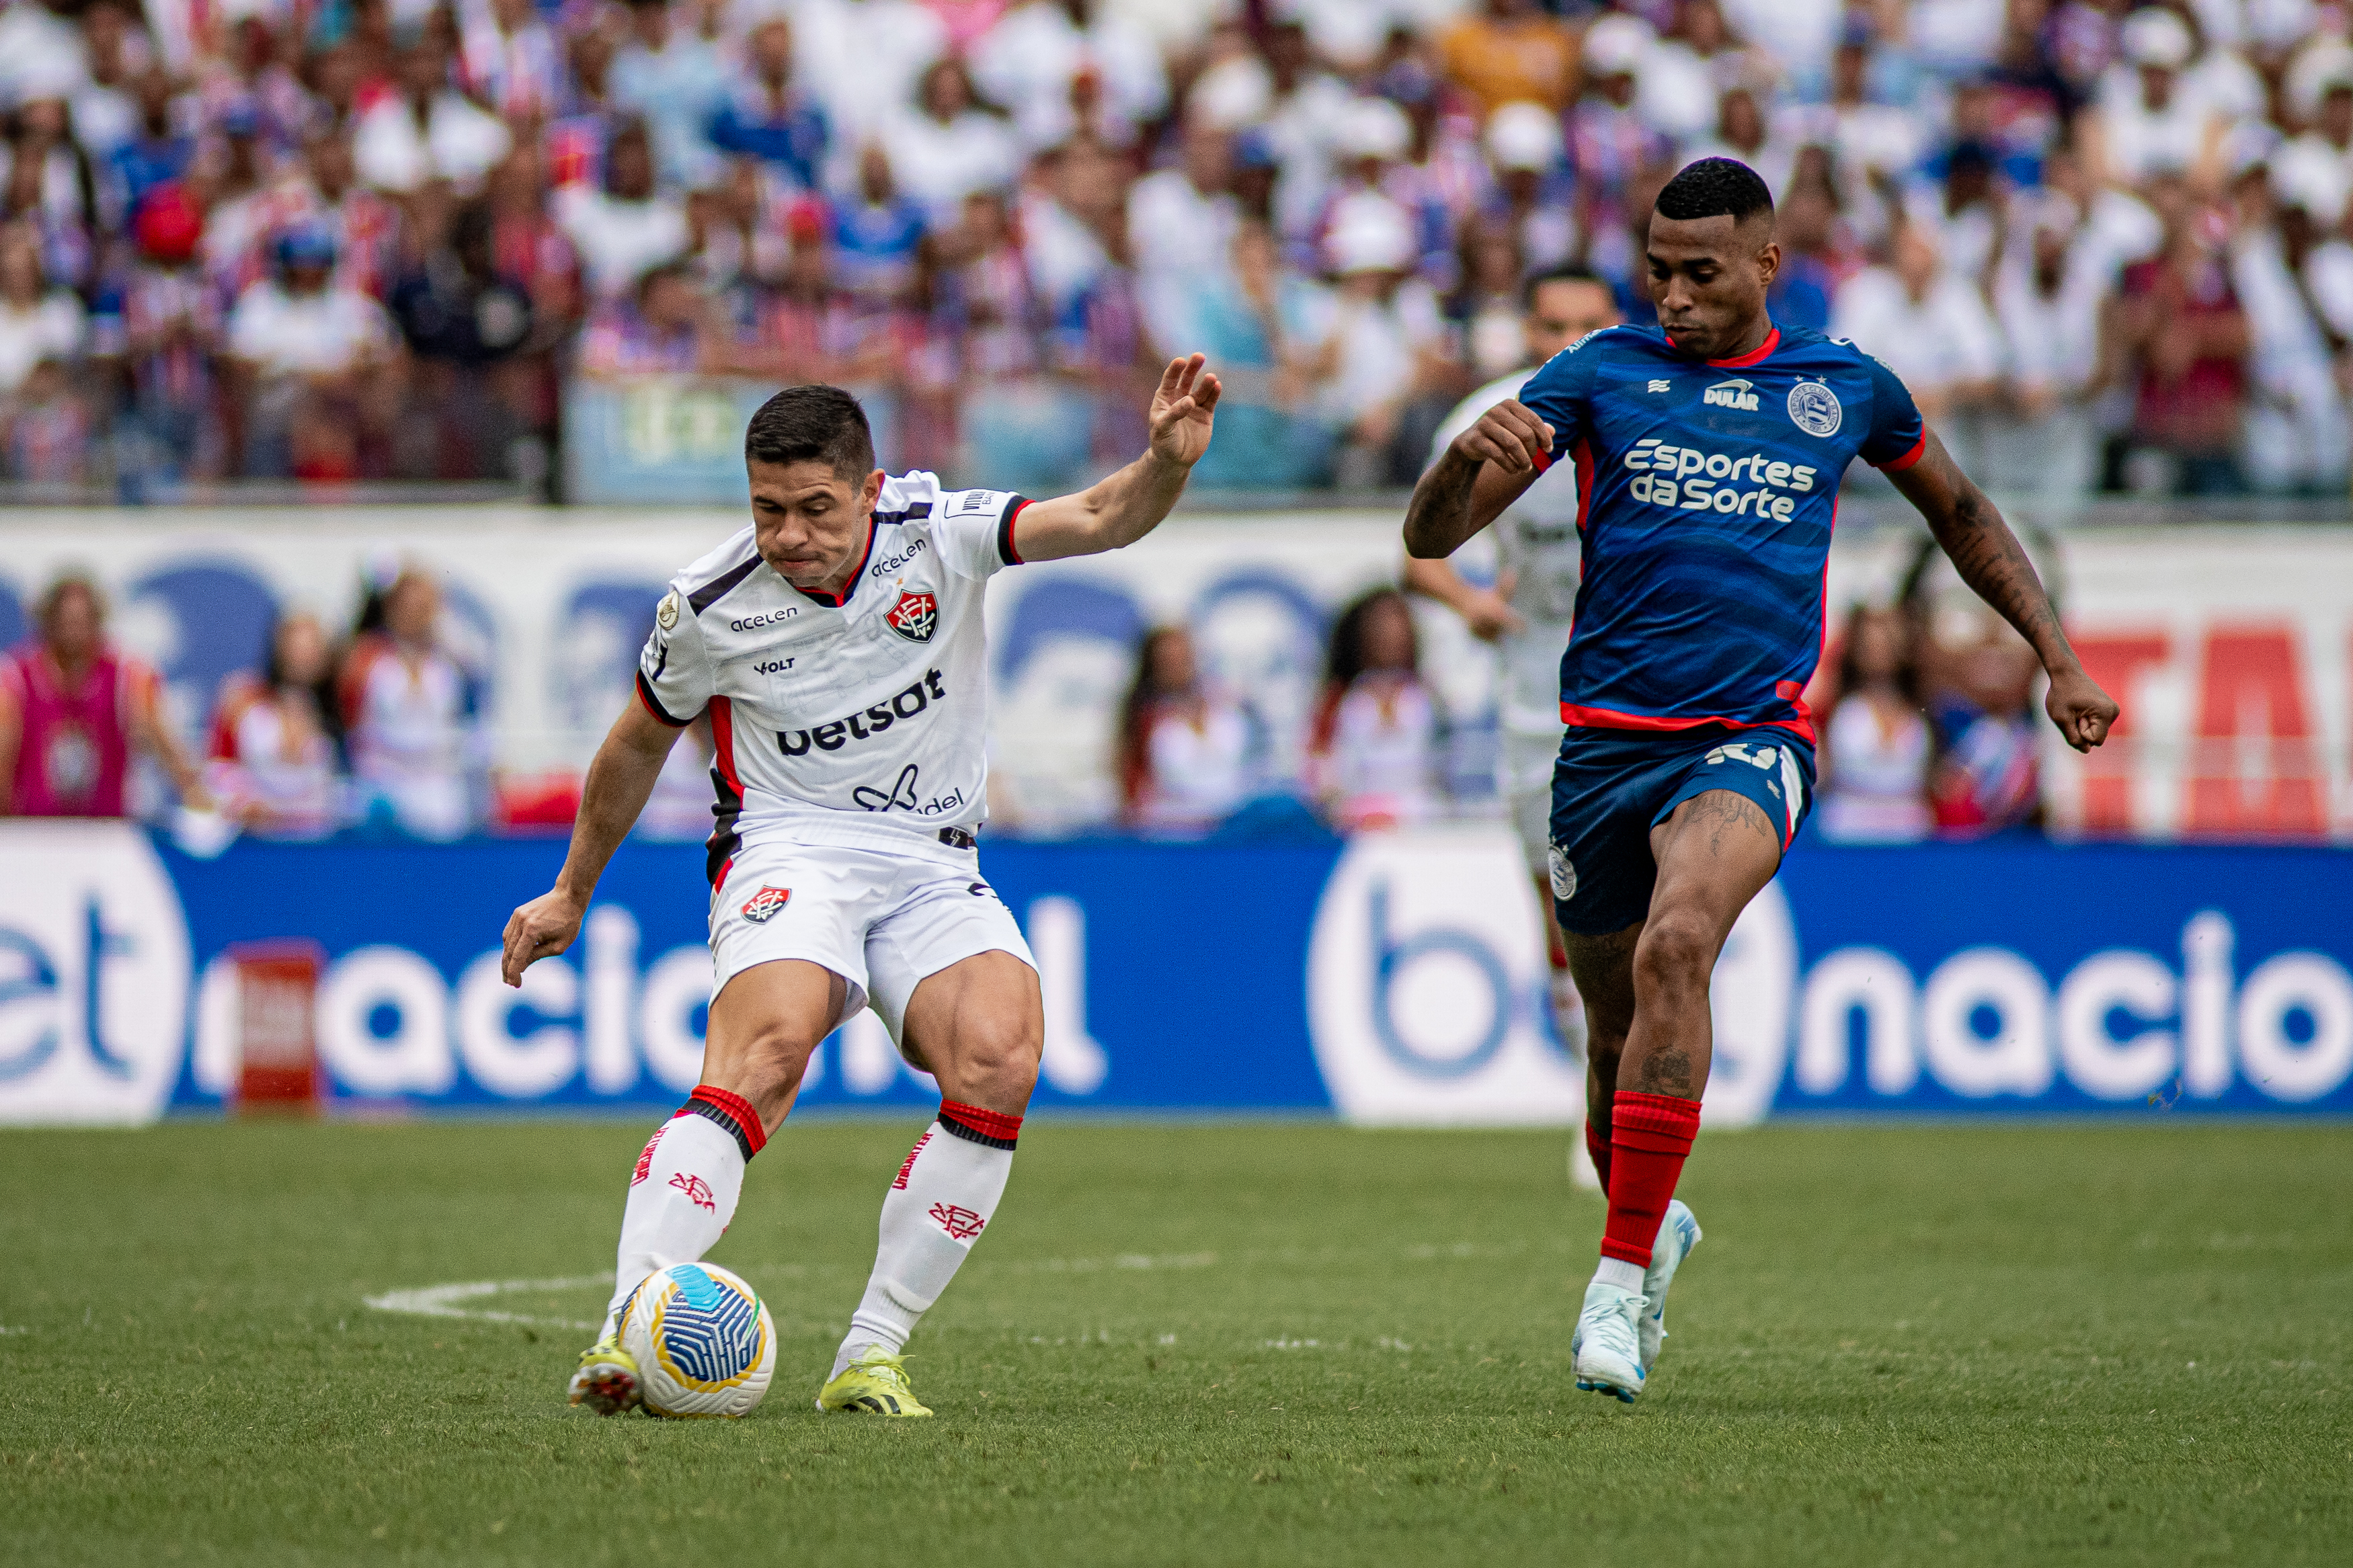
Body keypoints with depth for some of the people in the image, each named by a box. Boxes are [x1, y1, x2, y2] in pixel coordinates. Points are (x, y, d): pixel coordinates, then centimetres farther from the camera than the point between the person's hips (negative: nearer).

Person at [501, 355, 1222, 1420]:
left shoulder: (938, 537, -3)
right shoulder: (708, 608, -3)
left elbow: (1100, 520, -13)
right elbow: (640, 744, 15)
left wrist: (1167, 462, -36)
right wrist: (572, 893, 24)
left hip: (933, 869, 3)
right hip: (787, 857, -2)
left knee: (998, 1062, -27)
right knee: (768, 1051, -34)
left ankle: (870, 1356, -19)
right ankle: (625, 1336, -46)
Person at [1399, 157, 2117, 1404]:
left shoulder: (1845, 389, 8)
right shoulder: (1603, 373, 4)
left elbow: (1960, 513, 26)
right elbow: (1432, 535, -1)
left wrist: (2059, 657, 22)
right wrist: (1472, 454, -23)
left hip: (1751, 741, -2)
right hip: (1605, 740, 2)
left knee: (1675, 944, -29)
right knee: (1615, 1030, 9)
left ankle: (1622, 1275, -25)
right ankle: (1653, 1223, 41)